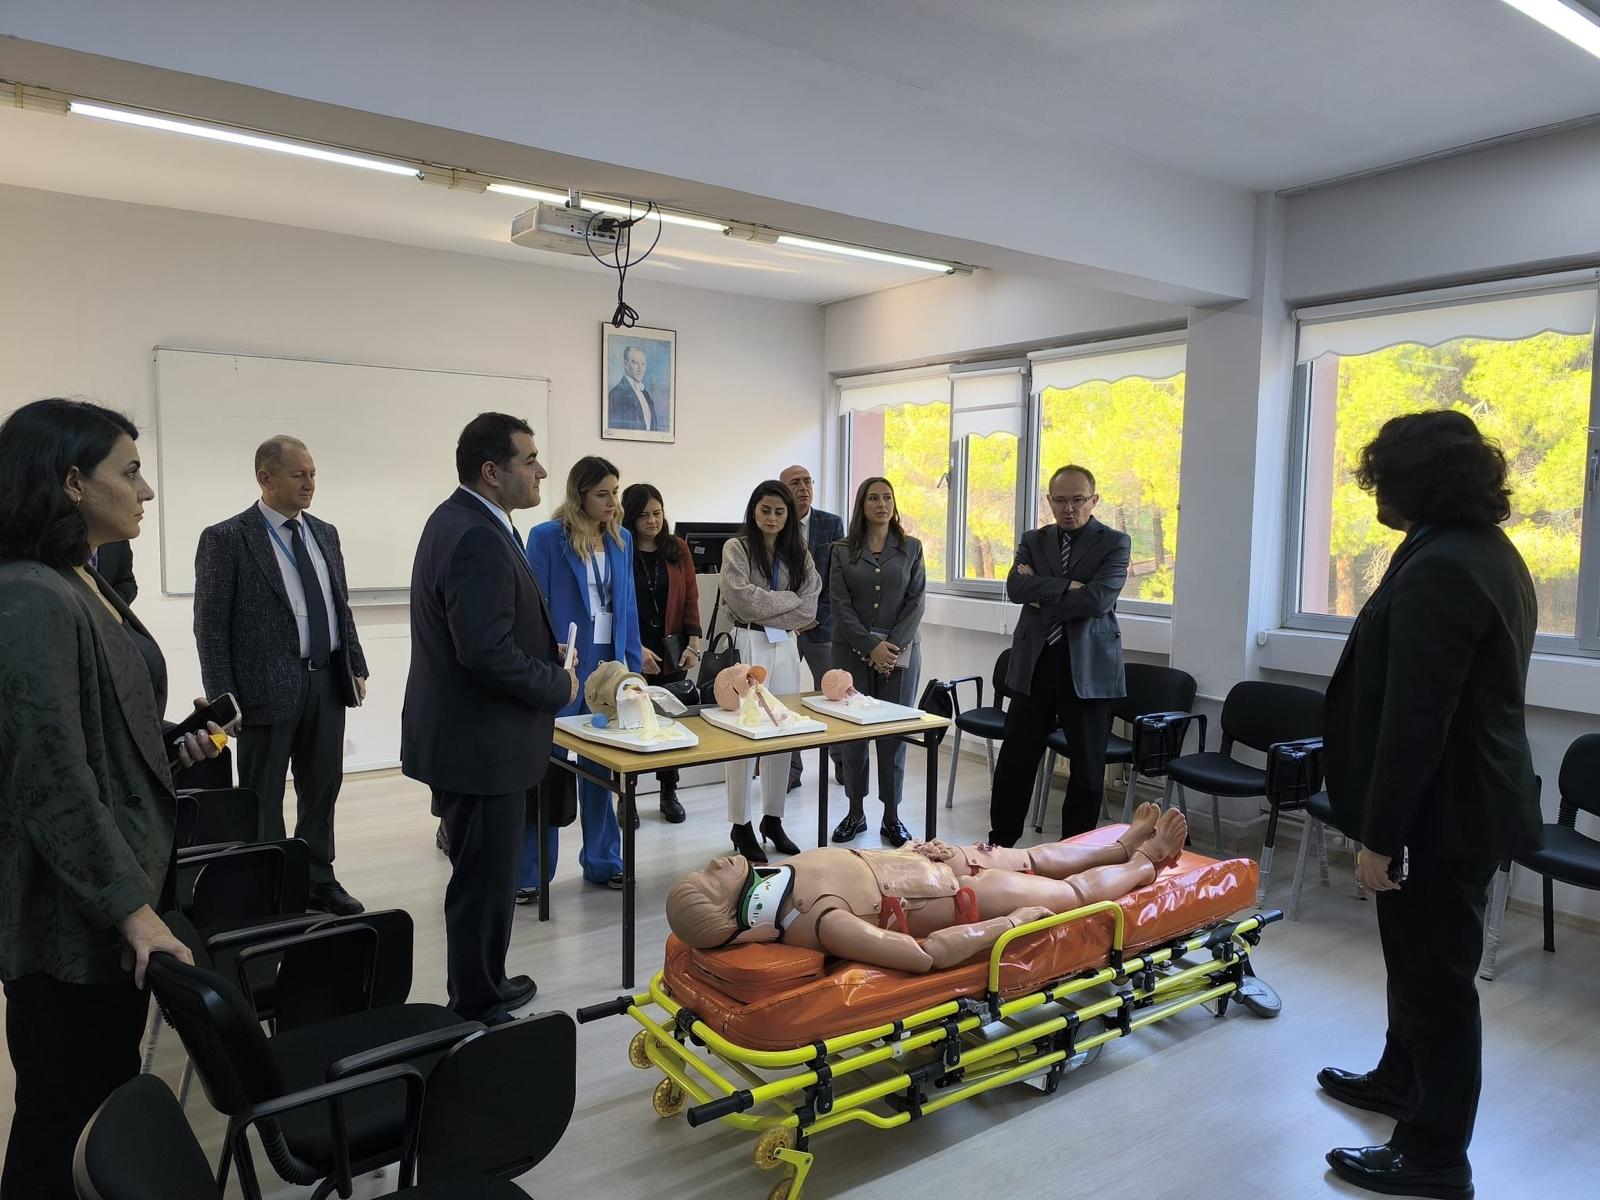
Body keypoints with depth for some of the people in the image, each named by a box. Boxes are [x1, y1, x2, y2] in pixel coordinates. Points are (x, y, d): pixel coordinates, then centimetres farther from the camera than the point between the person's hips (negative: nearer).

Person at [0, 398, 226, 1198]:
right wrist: (131, 907, -21)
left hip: (120, 893, 9)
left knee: (111, 1101, 20)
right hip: (74, 915, -9)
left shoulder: (87, 585, 9)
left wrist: (172, 747, 5)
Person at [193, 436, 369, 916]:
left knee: (323, 787, 14)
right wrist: (224, 697, -12)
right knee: (262, 798, 8)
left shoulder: (324, 533, 11)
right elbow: (210, 624, -8)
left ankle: (318, 880, 28)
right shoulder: (225, 538, -6)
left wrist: (356, 667, 10)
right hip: (268, 687, -5)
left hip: (328, 682, 6)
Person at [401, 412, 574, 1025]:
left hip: (463, 737, 11)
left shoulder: (458, 519, 10)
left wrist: (544, 657, 8)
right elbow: (487, 652, -30)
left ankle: (482, 984, 39)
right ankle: (478, 1008, 20)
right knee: (484, 882, 4)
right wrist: (558, 685, -15)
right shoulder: (479, 540, -24)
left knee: (483, 875, 23)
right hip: (480, 744, -11)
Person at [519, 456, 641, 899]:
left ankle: (602, 861, 26)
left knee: (600, 768, 14)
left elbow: (627, 605, 11)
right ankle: (530, 874, 14)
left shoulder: (621, 539, 8)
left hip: (610, 664, 5)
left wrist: (634, 663, 8)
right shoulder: (547, 537, -7)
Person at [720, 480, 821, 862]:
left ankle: (773, 819, 21)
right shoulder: (737, 548, -1)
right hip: (749, 645, -4)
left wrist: (763, 612, -8)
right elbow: (742, 597, -14)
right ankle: (741, 826, 9)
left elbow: (808, 610, 2)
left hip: (786, 646, 4)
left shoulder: (798, 554, 11)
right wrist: (789, 599, -6)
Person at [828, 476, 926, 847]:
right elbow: (839, 605, -2)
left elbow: (915, 601, 1)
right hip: (853, 650, 0)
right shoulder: (842, 551, 5)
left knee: (895, 731, 1)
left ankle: (892, 815, 10)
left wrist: (893, 646, -11)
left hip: (901, 650, 0)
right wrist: (872, 646, -12)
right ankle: (856, 812, 14)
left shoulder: (911, 548, 7)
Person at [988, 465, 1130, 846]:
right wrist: (1067, 587, -16)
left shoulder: (1114, 543, 0)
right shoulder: (1034, 541, 11)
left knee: (1087, 768, 6)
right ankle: (1001, 843, 22)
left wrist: (1042, 597, -8)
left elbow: (1098, 599, -16)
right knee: (1015, 759, 8)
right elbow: (1015, 587, -7)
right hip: (1034, 664, 3)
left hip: (1088, 668, -3)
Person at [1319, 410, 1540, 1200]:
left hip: (1441, 811, -10)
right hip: (1472, 798, 10)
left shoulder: (1438, 570, -24)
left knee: (1435, 973, 3)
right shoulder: (1490, 552, 10)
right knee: (1422, 958, 24)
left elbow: (1413, 721, -26)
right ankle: (1401, 1080, 42)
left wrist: (1379, 835, -19)